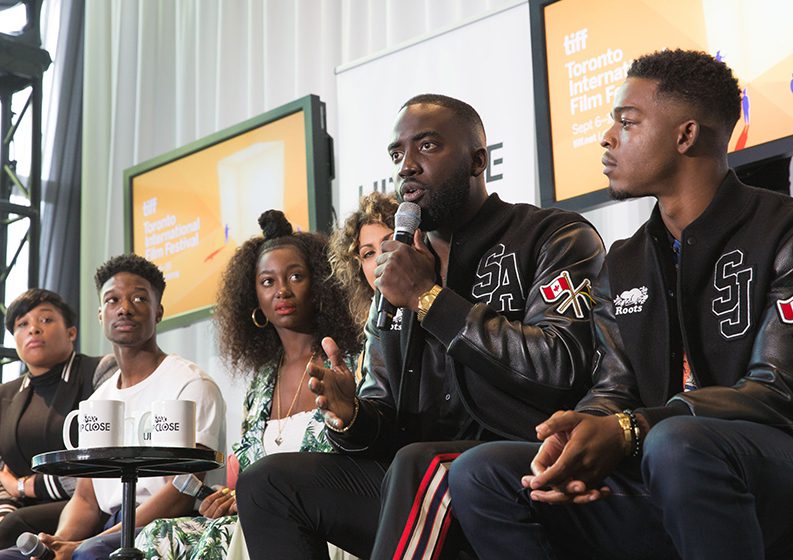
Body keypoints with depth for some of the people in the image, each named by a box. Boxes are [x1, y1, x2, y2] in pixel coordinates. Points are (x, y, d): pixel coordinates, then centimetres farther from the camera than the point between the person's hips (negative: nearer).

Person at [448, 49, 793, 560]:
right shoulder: (623, 266, 18)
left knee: (678, 444, -39)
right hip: (661, 498, 6)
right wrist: (575, 438, -15)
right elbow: (614, 391, 12)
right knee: (479, 473, -12)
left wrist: (628, 433, -28)